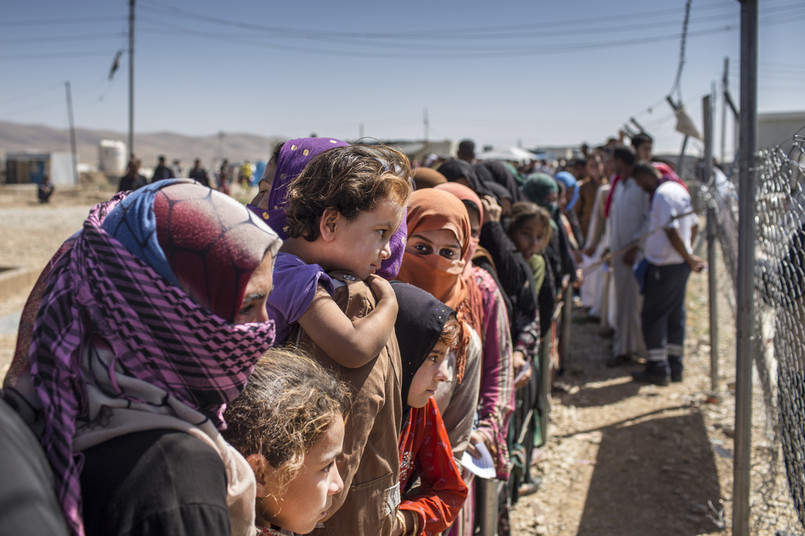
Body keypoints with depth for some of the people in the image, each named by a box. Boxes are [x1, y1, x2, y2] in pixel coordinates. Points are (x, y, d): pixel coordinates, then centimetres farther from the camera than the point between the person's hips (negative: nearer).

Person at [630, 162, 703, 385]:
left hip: (664, 266, -9)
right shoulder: (679, 189, 12)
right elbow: (694, 225, 17)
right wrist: (688, 255, 19)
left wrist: (689, 258, -13)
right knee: (675, 314, 13)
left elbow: (672, 231, -22)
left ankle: (658, 369, 2)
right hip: (680, 265, 9)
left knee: (652, 316, -1)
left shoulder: (662, 194, -17)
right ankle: (675, 367, 19)